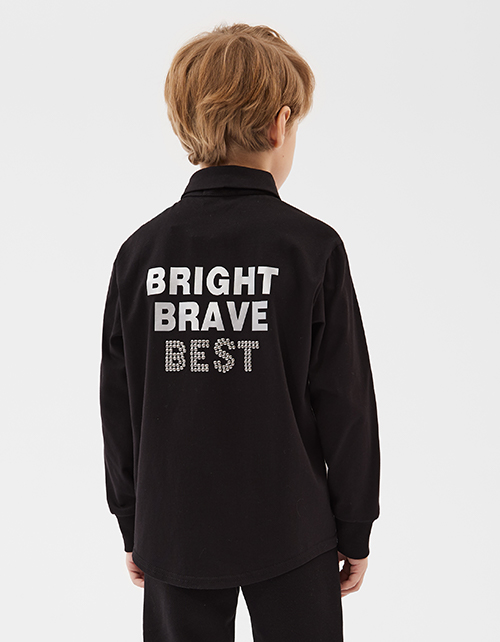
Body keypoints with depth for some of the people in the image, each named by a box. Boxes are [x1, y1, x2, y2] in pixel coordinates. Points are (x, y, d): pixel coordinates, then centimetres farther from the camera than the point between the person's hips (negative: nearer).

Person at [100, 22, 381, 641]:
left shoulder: (140, 251, -5)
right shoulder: (311, 246, -14)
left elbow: (119, 410, 1)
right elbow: (346, 405, -10)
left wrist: (132, 526, 13)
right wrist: (356, 529, 3)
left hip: (174, 533, 3)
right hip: (290, 533, -2)